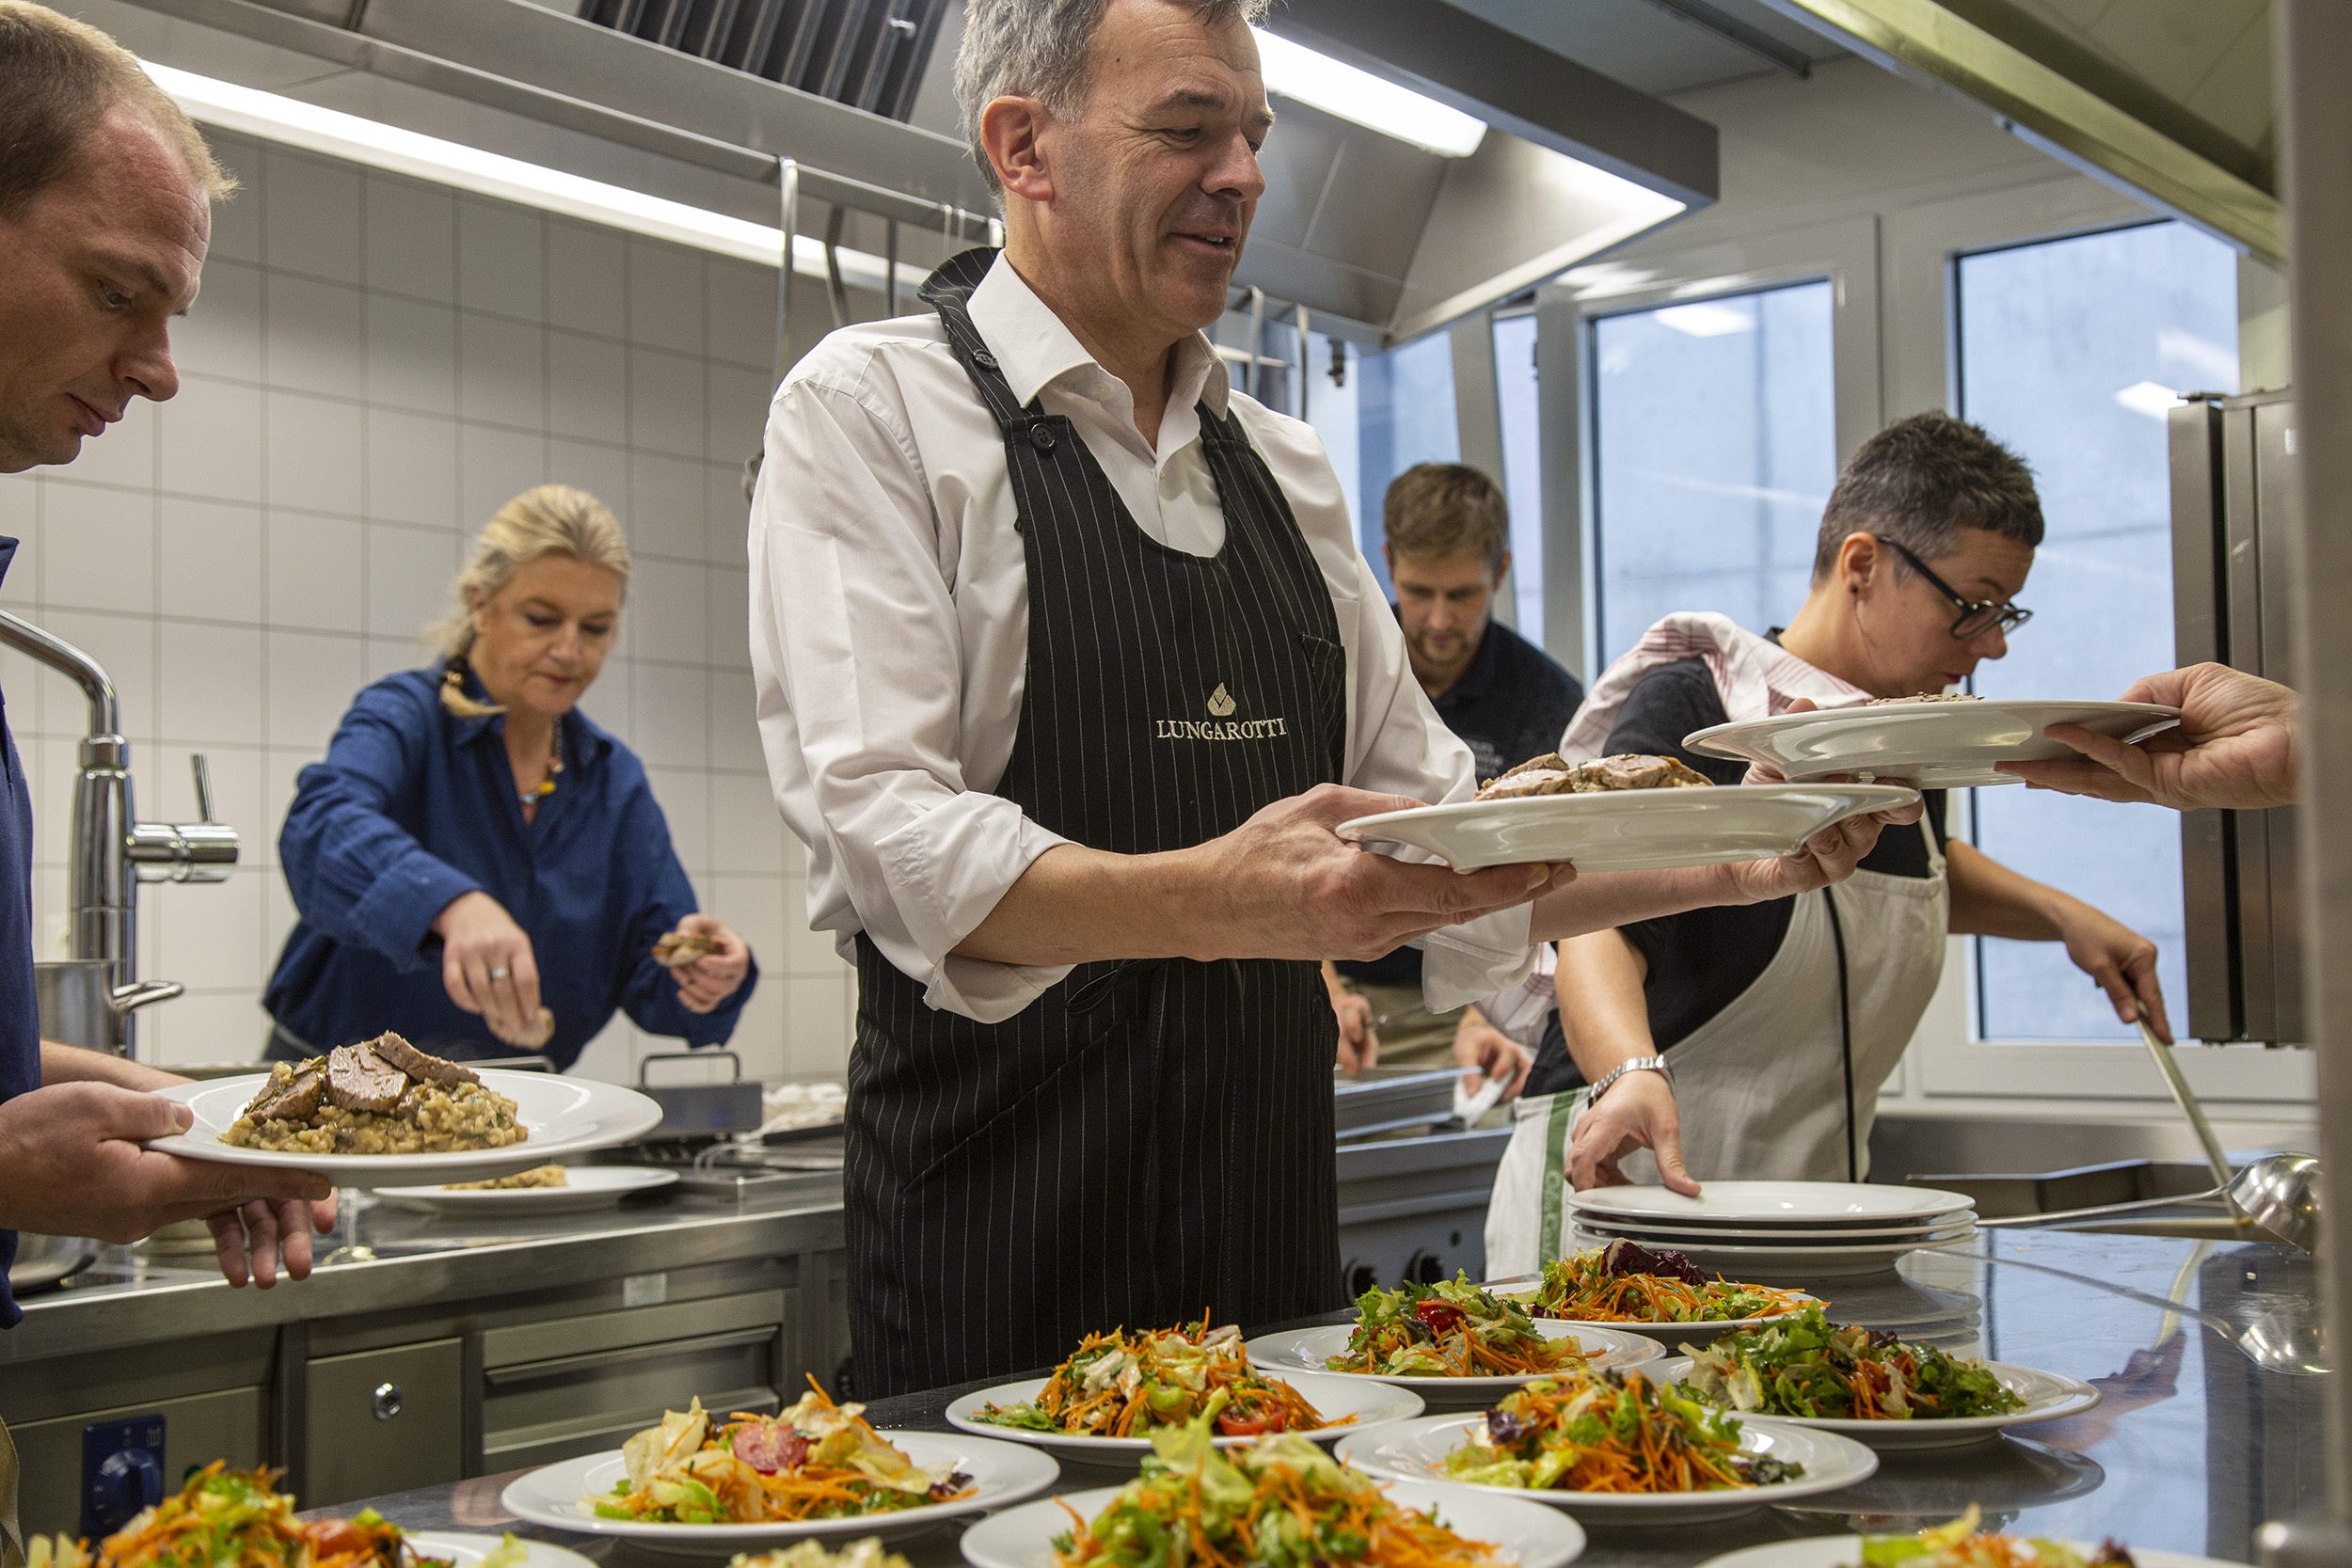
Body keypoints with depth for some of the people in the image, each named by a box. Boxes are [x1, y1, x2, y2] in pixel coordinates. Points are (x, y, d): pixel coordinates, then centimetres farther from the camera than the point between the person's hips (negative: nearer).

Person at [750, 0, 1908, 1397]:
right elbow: (882, 834, -18)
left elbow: (1441, 837, 17)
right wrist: (1214, 901, -34)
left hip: (1277, 1212, 6)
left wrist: (1734, 865, 3)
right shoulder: (874, 409, -5)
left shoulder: (1284, 468, 14)